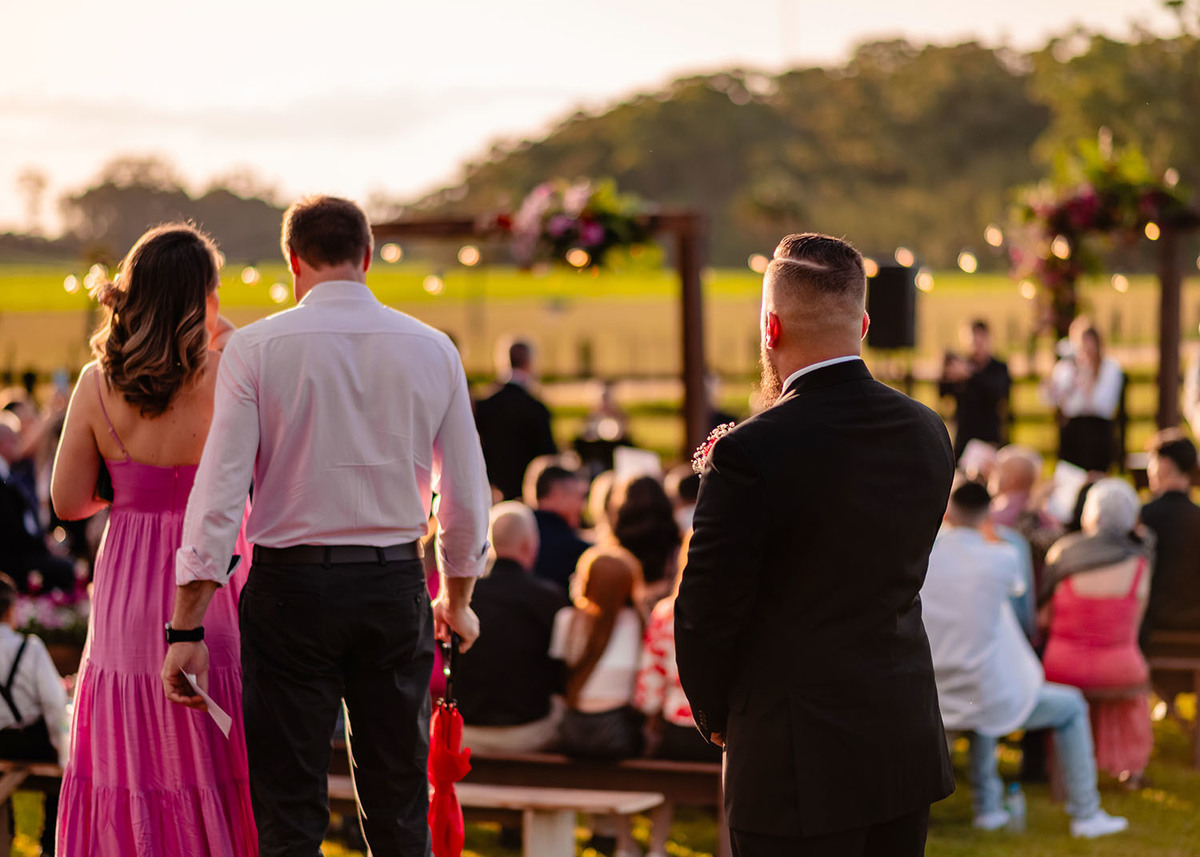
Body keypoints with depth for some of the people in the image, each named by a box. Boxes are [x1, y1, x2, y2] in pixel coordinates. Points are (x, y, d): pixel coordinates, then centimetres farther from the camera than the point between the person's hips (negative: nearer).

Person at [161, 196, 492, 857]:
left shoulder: (255, 348, -6)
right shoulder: (432, 350, 3)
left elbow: (218, 494, -11)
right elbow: (465, 496, 8)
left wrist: (187, 628, -8)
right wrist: (456, 600, 24)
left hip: (291, 585, -2)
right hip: (395, 585, 3)